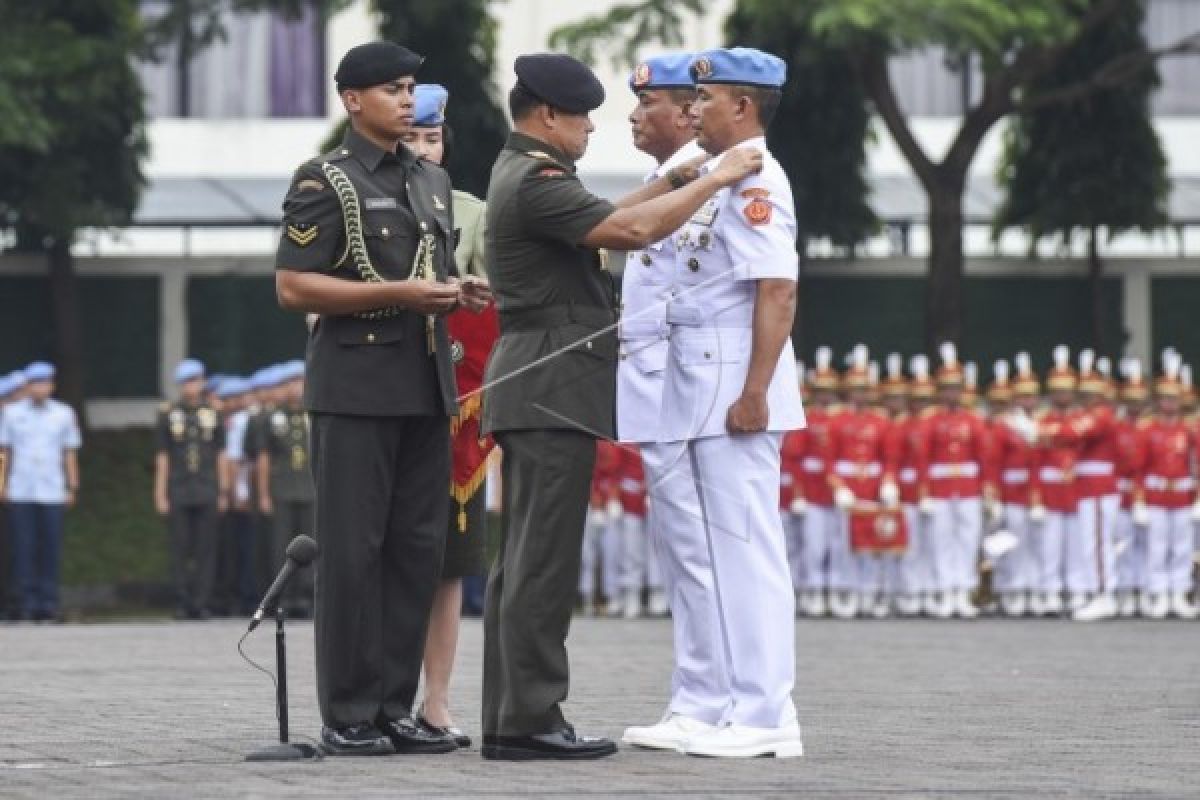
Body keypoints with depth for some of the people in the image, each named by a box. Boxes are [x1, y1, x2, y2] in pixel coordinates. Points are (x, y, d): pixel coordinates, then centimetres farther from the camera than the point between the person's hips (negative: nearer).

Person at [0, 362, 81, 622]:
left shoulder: (64, 414, 9)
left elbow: (70, 453, 12)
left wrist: (72, 488, 8)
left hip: (52, 493, 0)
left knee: (51, 549, -3)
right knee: (24, 549, -3)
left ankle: (48, 602, 2)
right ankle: (28, 601, 1)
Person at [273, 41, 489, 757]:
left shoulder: (434, 182, 18)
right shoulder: (325, 182, -4)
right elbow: (293, 287, -10)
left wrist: (460, 293, 6)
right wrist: (396, 294, -17)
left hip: (427, 388, 7)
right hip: (356, 389, -7)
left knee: (419, 549, 6)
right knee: (353, 551, -5)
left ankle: (396, 708, 12)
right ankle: (348, 718, -2)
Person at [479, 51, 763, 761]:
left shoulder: (523, 173, 17)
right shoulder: (535, 182, -15)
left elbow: (604, 218, 28)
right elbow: (632, 230, -23)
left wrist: (675, 182, 19)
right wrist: (715, 180, -15)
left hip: (534, 387, 11)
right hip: (553, 389, -11)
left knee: (524, 558, 10)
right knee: (544, 560, -10)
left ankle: (510, 718, 11)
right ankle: (529, 719, -11)